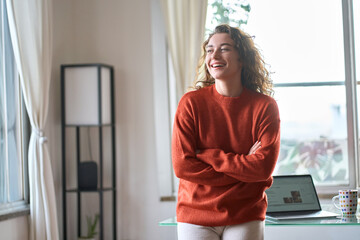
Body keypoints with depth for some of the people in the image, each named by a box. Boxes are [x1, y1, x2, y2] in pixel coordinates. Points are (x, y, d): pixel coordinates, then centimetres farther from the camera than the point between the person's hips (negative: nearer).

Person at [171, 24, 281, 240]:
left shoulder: (264, 106, -1)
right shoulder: (191, 103, -2)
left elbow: (264, 167, -11)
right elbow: (182, 165, -10)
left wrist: (207, 155, -13)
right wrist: (243, 166, -11)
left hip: (245, 219, 0)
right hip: (196, 217, 0)